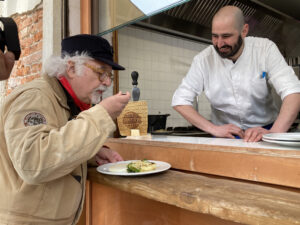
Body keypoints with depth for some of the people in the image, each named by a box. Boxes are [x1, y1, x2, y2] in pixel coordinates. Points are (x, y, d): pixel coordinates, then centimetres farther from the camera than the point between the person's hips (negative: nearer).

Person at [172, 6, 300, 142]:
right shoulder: (204, 59, -6)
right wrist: (213, 129, -17)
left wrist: (274, 134, -30)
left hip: (264, 131, 0)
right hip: (225, 135, 0)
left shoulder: (265, 49, -6)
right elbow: (180, 101, -6)